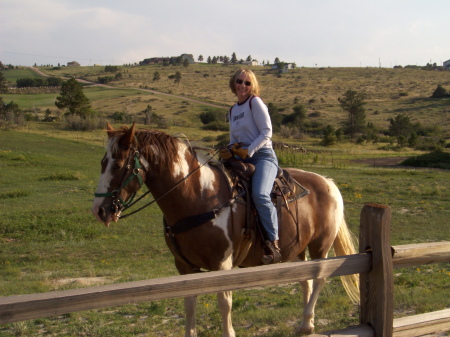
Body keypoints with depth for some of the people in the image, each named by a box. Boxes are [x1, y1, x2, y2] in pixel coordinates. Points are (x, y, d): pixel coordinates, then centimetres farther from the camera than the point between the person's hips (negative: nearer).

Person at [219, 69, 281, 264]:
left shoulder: (255, 102, -2)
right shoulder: (233, 111, 19)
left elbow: (266, 133, -9)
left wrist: (248, 151, -17)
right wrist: (231, 150, -1)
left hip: (263, 156, -8)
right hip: (242, 159, 8)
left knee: (259, 194, -32)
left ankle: (273, 245, -28)